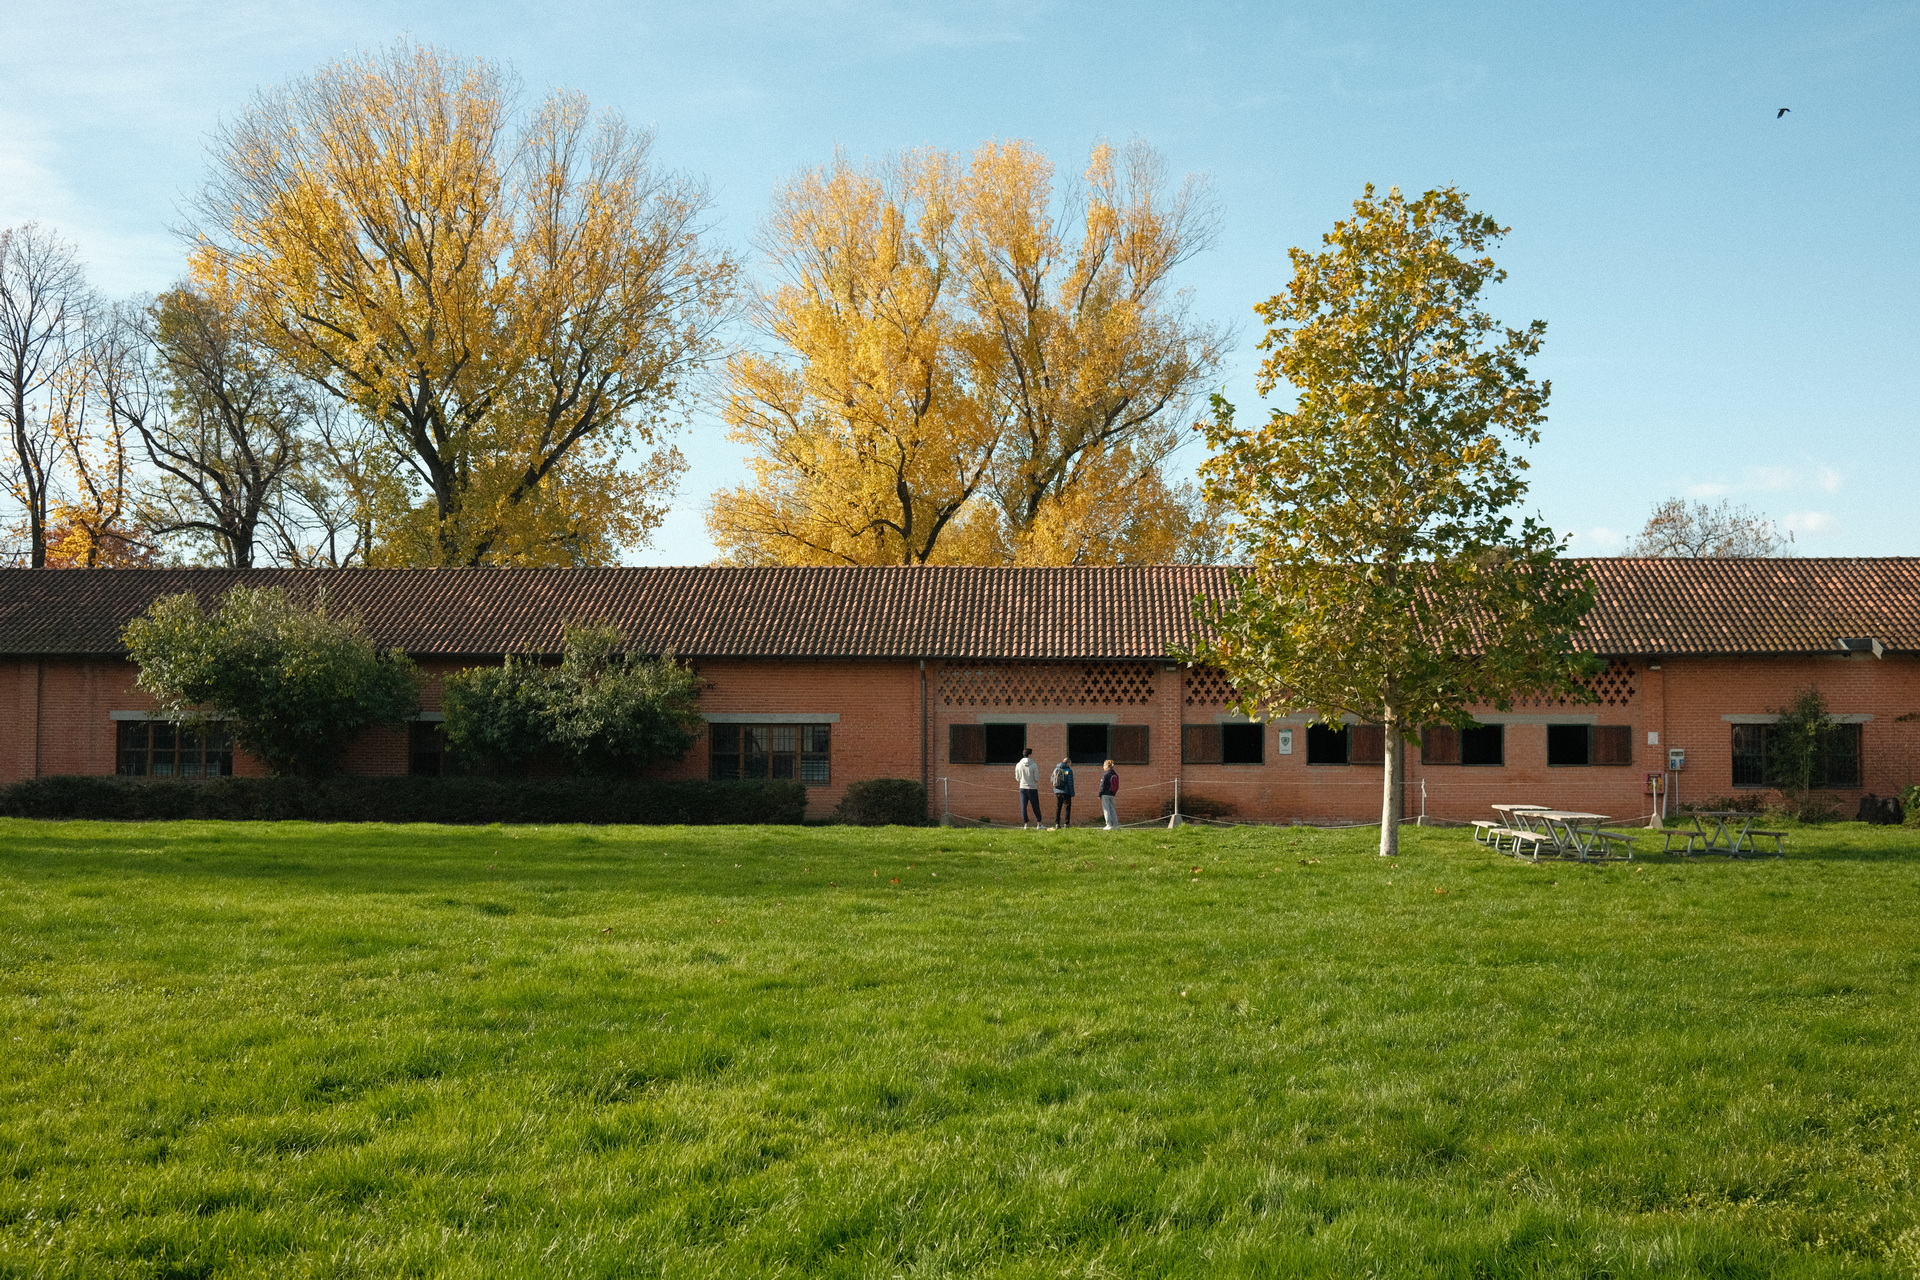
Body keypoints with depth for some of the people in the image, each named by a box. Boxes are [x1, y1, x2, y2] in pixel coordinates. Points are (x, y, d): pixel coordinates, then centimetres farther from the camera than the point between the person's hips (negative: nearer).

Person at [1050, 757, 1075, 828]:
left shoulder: (1056, 769, 7)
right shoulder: (1068, 771, -9)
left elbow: (1052, 780, 10)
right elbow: (1070, 783, -12)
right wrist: (1072, 793, -5)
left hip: (1057, 792, 5)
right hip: (1066, 792, -5)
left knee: (1057, 808, 10)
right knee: (1066, 808, 3)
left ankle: (1057, 823, 8)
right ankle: (1066, 823, 1)